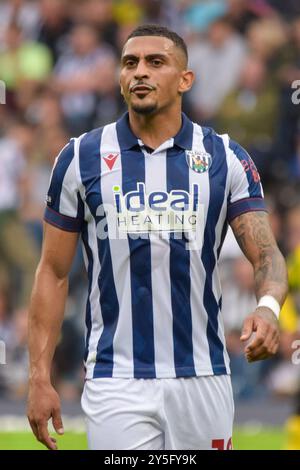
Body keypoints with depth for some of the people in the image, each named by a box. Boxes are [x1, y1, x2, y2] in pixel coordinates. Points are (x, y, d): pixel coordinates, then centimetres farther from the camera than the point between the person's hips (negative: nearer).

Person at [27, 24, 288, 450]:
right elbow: (54, 272, 6)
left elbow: (266, 254, -4)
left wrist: (268, 307, -28)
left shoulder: (225, 158, 3)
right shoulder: (81, 158, 3)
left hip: (203, 379, 1)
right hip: (116, 383, -1)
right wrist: (40, 377, -2)